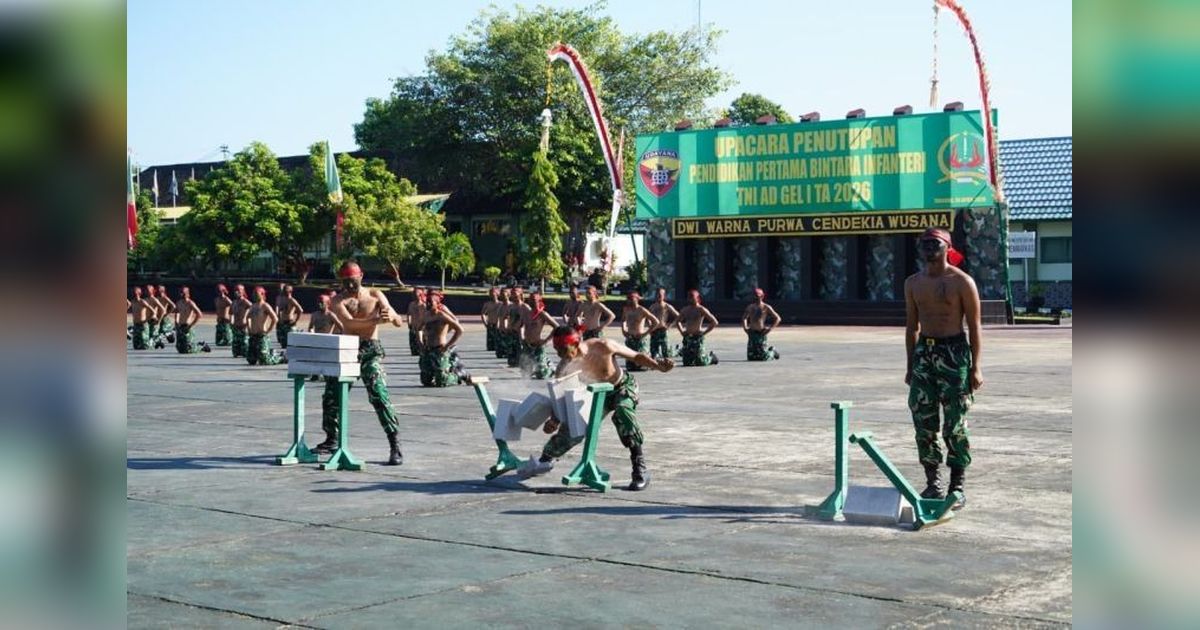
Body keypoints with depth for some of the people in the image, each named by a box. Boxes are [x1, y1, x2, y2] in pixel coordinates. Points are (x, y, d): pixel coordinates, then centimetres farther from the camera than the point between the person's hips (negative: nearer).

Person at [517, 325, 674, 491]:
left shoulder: (604, 347, -33)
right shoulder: (565, 365, -23)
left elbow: (637, 357, -19)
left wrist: (659, 366, -32)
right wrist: (555, 420, -31)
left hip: (623, 386, -4)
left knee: (622, 413, -35)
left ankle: (640, 471, -29)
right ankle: (545, 460, 31)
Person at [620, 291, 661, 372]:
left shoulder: (642, 310, -9)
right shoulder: (626, 309, 7)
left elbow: (656, 321, -12)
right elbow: (623, 320, 29)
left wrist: (645, 333, -13)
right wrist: (623, 330, 12)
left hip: (639, 339, -5)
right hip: (629, 339, 5)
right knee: (629, 367, 3)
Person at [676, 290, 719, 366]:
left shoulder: (701, 309, -5)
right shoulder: (685, 310, 11)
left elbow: (714, 322, -8)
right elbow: (677, 322, 28)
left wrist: (704, 332, -8)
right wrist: (682, 331, 12)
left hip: (697, 338, -5)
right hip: (687, 338, 5)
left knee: (700, 362, -9)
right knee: (686, 362, 0)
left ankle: (712, 357, 24)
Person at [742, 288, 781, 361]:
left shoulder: (766, 307, -3)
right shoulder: (750, 307, 10)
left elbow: (778, 318, -3)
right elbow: (744, 318, 26)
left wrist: (770, 329, -10)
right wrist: (745, 327, 11)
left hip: (761, 333, -5)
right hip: (752, 333, 5)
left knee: (763, 357, -7)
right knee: (751, 357, 3)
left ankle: (773, 351, 27)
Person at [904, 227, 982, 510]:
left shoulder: (962, 282, -5)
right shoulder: (913, 283, 10)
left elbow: (974, 327, -4)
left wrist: (975, 367, -8)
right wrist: (910, 365, 13)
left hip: (954, 352, -5)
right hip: (924, 352, 5)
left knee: (955, 425, -2)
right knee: (923, 423, 4)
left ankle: (957, 486, 6)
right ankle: (932, 483, 14)